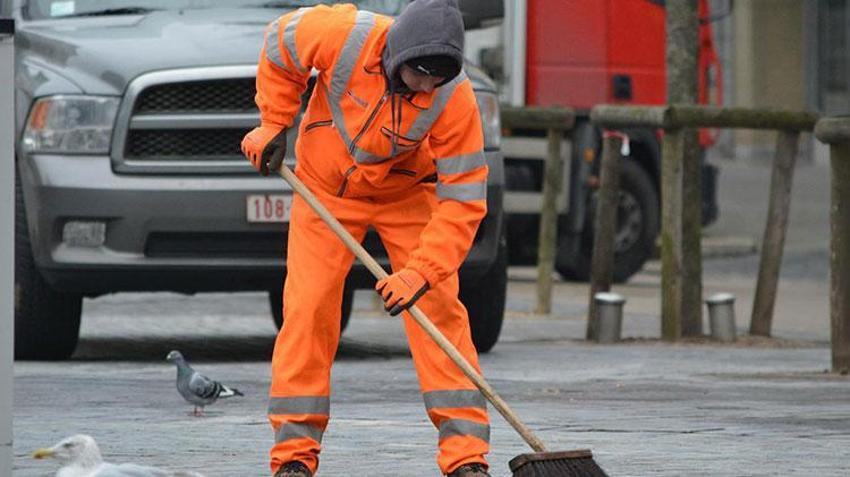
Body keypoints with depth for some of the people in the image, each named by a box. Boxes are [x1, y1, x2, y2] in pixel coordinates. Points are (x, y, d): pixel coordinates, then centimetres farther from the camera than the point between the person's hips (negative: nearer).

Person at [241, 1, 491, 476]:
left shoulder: (456, 97, -31)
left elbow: (463, 199, -27)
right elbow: (280, 43, -8)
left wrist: (420, 272, -34)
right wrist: (274, 124, -6)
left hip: (407, 192, 0)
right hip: (326, 186, 0)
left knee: (439, 308, -11)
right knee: (308, 308, -8)